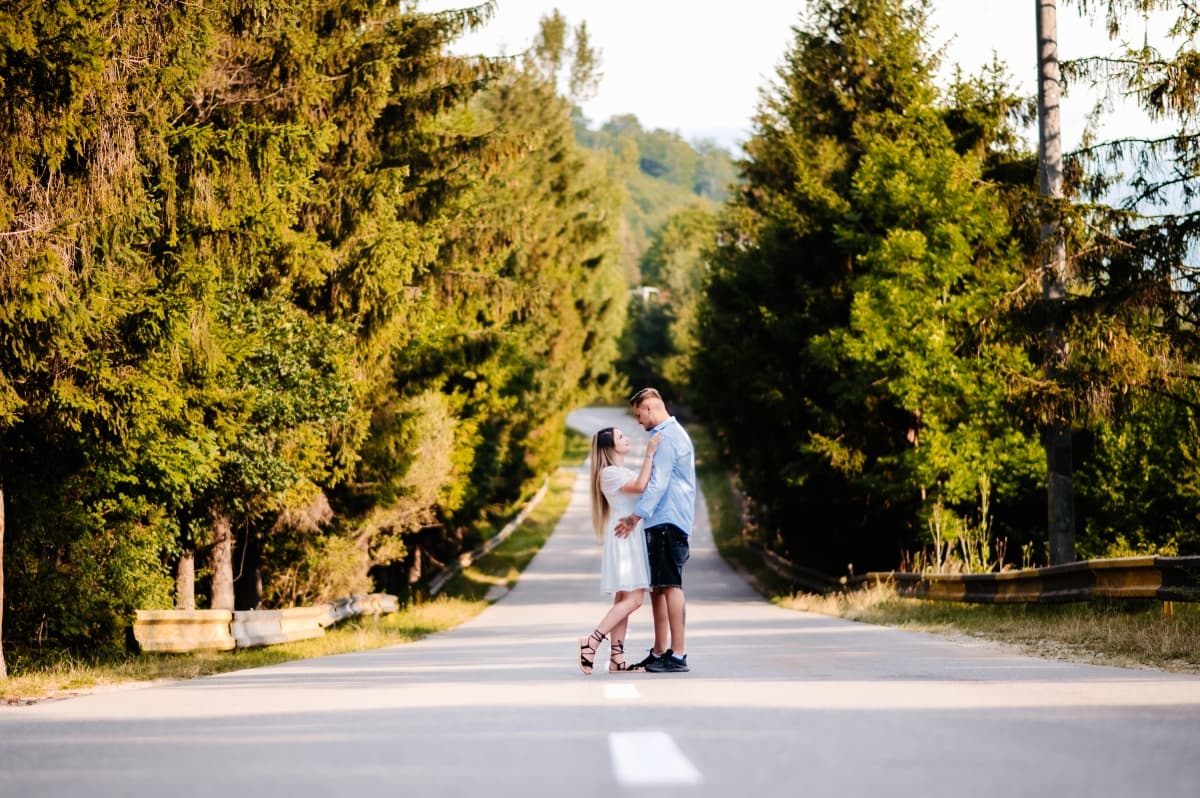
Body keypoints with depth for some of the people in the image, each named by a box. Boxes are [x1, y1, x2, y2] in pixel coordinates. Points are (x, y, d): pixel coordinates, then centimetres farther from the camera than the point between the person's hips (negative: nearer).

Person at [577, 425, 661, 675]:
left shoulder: (626, 473, 20)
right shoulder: (609, 473, -10)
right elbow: (640, 486, -22)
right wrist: (649, 454, -22)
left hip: (633, 539, 10)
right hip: (623, 539, -10)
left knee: (624, 599, 5)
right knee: (633, 598, -16)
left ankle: (616, 658, 2)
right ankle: (592, 641, -14)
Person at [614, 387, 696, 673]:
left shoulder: (667, 437, -11)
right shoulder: (672, 434, 22)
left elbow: (658, 483, -19)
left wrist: (636, 516, -22)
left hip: (668, 522, -11)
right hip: (662, 522, 11)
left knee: (670, 586, -11)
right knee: (657, 588, 12)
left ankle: (678, 655, -14)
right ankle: (659, 653, 16)